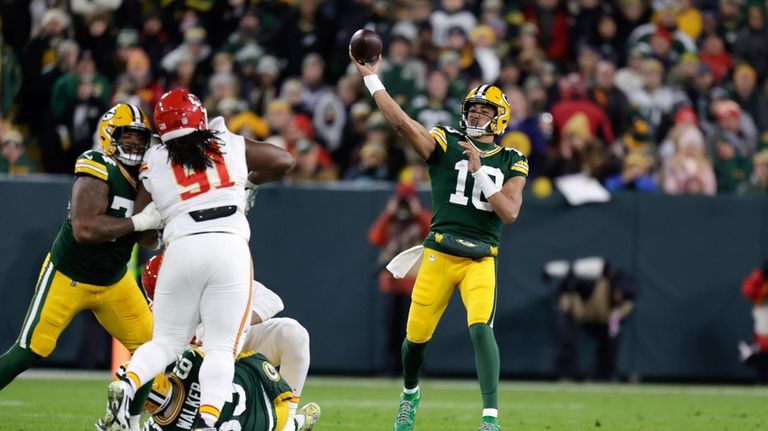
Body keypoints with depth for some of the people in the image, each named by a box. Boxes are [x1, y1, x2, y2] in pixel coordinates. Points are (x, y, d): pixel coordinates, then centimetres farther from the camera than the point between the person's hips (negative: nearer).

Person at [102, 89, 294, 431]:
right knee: (221, 347, 1)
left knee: (166, 342, 15)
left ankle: (126, 384, -13)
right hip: (230, 249, -1)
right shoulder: (229, 146, 11)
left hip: (181, 250, 1)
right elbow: (284, 160, 24)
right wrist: (248, 181, 38)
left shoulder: (153, 163, 11)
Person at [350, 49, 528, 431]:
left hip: (481, 259, -1)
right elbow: (401, 122, -11)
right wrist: (371, 79, -16)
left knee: (480, 327, -23)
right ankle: (410, 393, 39)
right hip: (439, 254, 1)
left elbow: (509, 212, -7)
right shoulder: (446, 144, 3)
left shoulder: (511, 162, 6)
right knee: (416, 335, 7)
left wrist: (480, 171, -13)